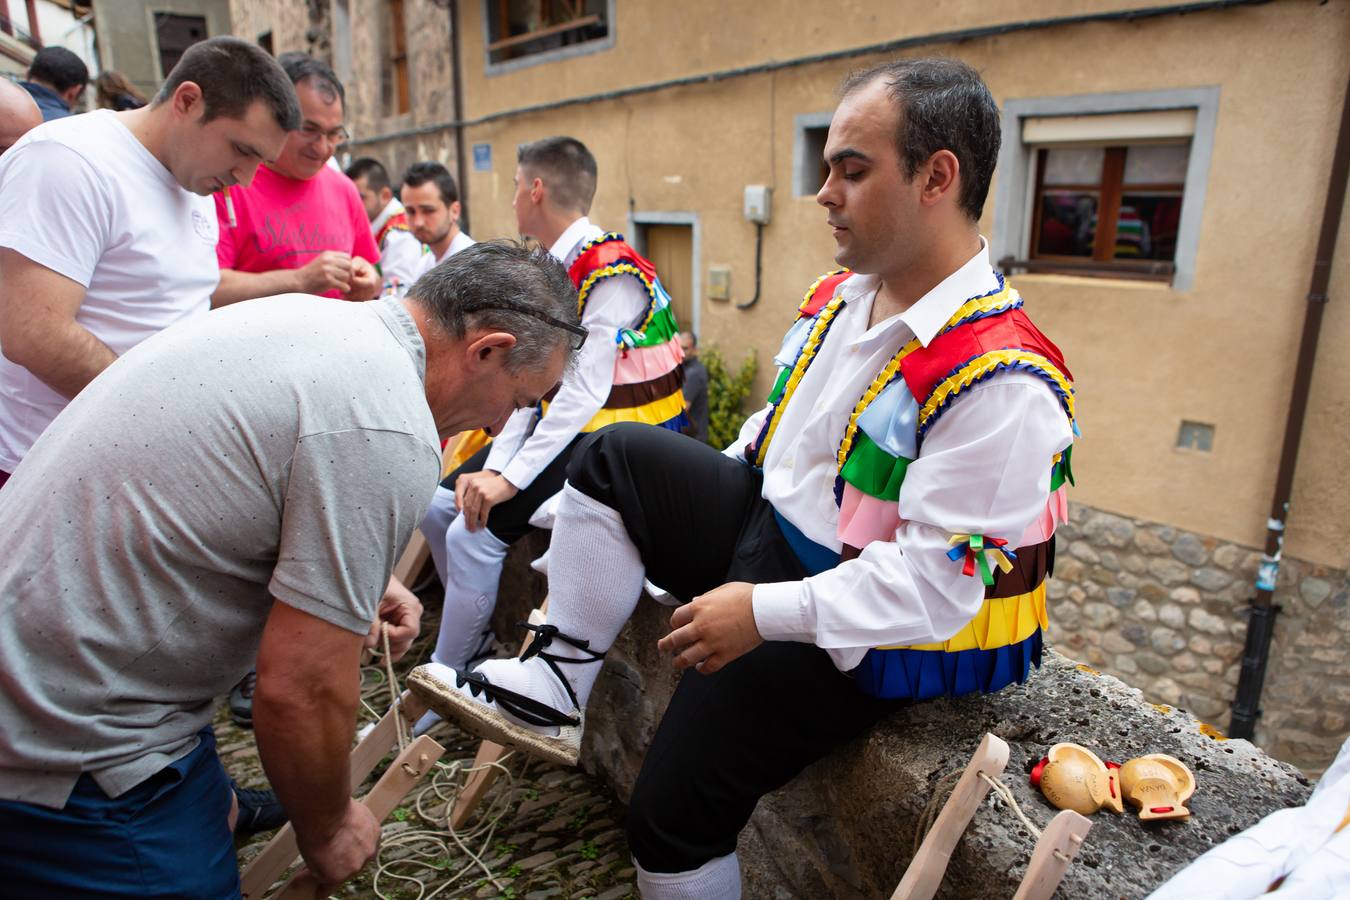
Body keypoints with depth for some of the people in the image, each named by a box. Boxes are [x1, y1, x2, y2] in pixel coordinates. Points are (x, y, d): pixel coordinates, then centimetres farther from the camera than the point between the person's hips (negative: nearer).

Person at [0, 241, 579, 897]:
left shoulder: (295, 315, 2)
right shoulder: (386, 431, -26)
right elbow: (301, 692, -23)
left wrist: (348, 594, 15)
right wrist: (326, 833, -3)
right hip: (68, 751, -9)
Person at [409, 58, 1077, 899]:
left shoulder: (1000, 383, -27)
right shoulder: (842, 294, 0)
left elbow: (939, 581, -27)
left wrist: (765, 613, -24)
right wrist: (706, 499, 9)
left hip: (858, 629, -8)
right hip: (768, 523, 8)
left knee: (674, 813, -4)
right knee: (613, 458, 1)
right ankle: (553, 687, 4)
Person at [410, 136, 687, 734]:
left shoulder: (611, 272, -19)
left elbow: (585, 391, -24)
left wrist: (512, 476, -24)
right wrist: (493, 466, -7)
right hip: (560, 425, 9)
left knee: (475, 532, -17)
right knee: (439, 507, 4)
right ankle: (476, 637, 22)